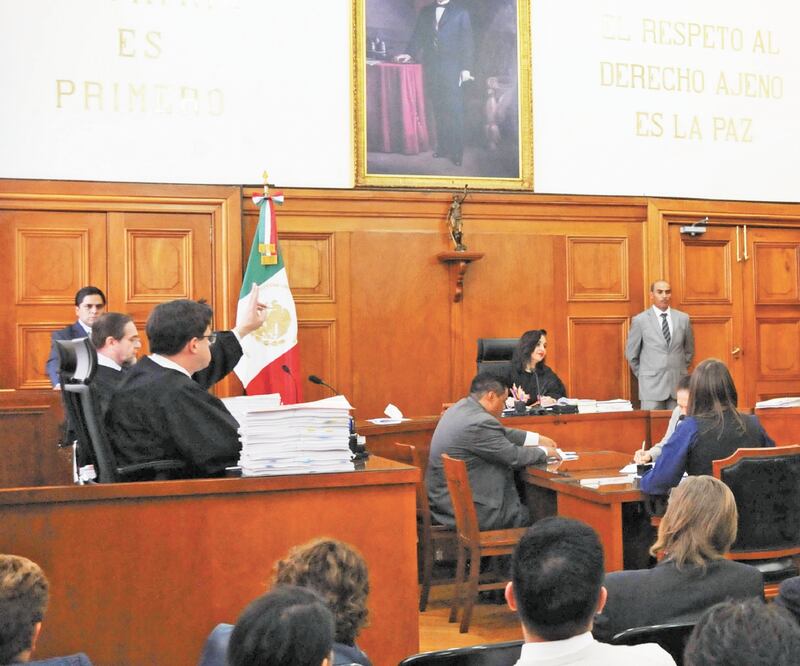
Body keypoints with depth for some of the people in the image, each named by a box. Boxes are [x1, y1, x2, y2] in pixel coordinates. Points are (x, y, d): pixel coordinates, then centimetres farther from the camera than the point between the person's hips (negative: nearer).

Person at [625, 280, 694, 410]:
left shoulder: (683, 318, 7)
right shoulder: (640, 320, -1)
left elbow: (689, 350, 19)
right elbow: (631, 354, 5)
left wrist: (680, 370, 14)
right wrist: (643, 376, 7)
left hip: (678, 384, 3)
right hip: (652, 385, -3)